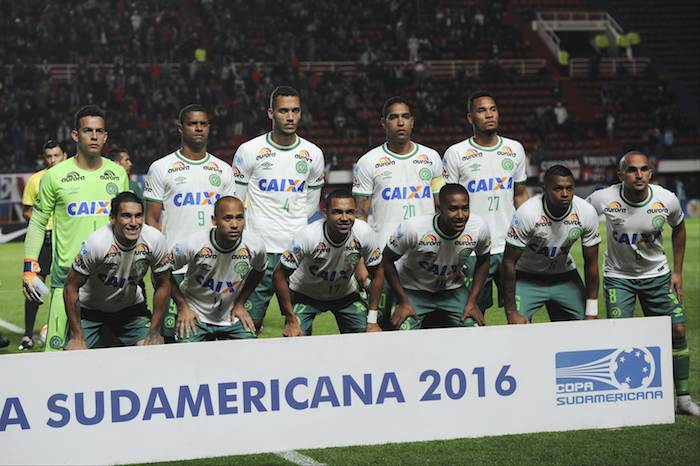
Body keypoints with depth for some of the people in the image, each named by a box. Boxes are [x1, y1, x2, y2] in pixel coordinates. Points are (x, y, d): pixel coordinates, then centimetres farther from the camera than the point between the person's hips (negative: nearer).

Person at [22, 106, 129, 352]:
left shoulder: (118, 174, 9)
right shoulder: (56, 176, -1)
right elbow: (37, 222, 6)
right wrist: (29, 267, -1)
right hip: (67, 274, -3)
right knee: (58, 348, -9)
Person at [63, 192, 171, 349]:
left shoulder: (156, 240, -21)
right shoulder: (96, 243, -30)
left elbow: (163, 284, -6)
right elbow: (71, 287, -20)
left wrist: (154, 333, -7)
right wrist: (77, 337, -19)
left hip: (131, 307, 3)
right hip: (90, 309, -3)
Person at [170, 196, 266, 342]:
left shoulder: (255, 246, -15)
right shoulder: (193, 245, -23)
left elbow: (258, 271, 9)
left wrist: (240, 303, 6)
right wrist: (182, 307, -6)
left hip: (231, 318, 3)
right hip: (194, 316, -3)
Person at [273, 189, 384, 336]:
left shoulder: (364, 233, -25)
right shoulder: (308, 236, -33)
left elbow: (377, 274, -9)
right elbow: (279, 275, -22)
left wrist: (372, 321, -9)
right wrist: (292, 320, -21)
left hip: (346, 294, 3)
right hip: (305, 294, -3)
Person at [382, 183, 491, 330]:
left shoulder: (479, 227, -21)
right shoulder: (414, 228, -31)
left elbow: (483, 260, 0)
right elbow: (387, 261, -15)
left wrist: (472, 302, -4)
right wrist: (403, 302, -14)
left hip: (452, 290, 3)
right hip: (413, 290, -3)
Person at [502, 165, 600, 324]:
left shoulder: (587, 213, -18)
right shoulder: (527, 213, -28)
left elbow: (591, 263, -7)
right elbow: (509, 262, -21)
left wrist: (591, 313, -7)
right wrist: (511, 312, -21)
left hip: (565, 276, 3)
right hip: (527, 278, -3)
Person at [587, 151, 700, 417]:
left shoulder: (667, 200, -15)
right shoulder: (604, 200, -22)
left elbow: (678, 228, 6)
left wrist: (677, 272, 5)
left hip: (657, 274, 2)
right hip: (618, 276, -2)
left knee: (677, 330, -2)